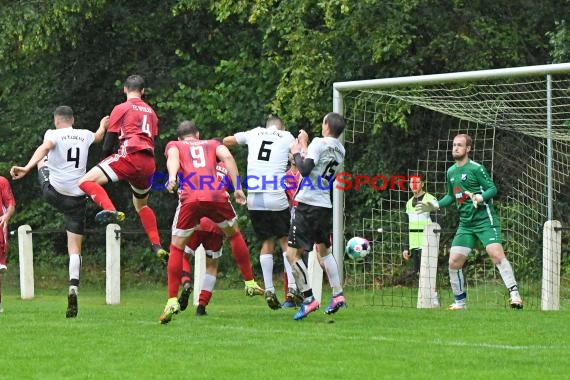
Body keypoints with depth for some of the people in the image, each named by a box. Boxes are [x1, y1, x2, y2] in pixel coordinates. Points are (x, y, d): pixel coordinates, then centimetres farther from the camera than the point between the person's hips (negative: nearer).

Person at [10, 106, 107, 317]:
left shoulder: (54, 134, -4)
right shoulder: (85, 135, 9)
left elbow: (44, 148, -27)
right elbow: (98, 137, 34)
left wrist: (27, 168, -41)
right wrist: (103, 126, 58)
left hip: (54, 193, -2)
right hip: (77, 197, 2)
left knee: (43, 159, 30)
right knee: (75, 249, 3)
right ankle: (73, 290, -15)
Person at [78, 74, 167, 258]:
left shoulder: (122, 109, 8)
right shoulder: (151, 112, 24)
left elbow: (109, 142, 4)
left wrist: (104, 159, 20)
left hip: (129, 155, -6)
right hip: (149, 163, 6)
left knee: (86, 181, -11)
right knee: (141, 204, 28)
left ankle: (110, 210, -36)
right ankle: (157, 245, 18)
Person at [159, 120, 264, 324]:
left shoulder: (174, 145, 25)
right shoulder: (212, 144, 29)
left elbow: (173, 157, 0)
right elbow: (227, 156, 8)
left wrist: (172, 177, -19)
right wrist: (237, 188, 3)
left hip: (190, 198, -1)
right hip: (216, 195, 1)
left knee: (176, 248, 12)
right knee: (234, 234, 28)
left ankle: (172, 301, 2)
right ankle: (250, 283, 32)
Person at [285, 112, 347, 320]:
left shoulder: (319, 143, -10)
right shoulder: (340, 150, 13)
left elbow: (305, 169, -19)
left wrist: (297, 153, -1)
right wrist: (305, 146, 27)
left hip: (308, 204, -8)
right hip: (325, 205, 8)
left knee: (292, 253, -6)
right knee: (324, 250, 25)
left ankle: (308, 298, -10)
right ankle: (337, 294, 20)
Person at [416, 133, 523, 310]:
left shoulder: (476, 168, -6)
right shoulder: (451, 172, 14)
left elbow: (492, 188, -10)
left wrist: (480, 197, -28)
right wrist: (435, 205, 17)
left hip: (485, 220, -7)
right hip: (465, 224, 7)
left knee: (496, 254, -22)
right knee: (454, 262, -1)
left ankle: (514, 294, -21)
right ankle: (460, 301, 13)